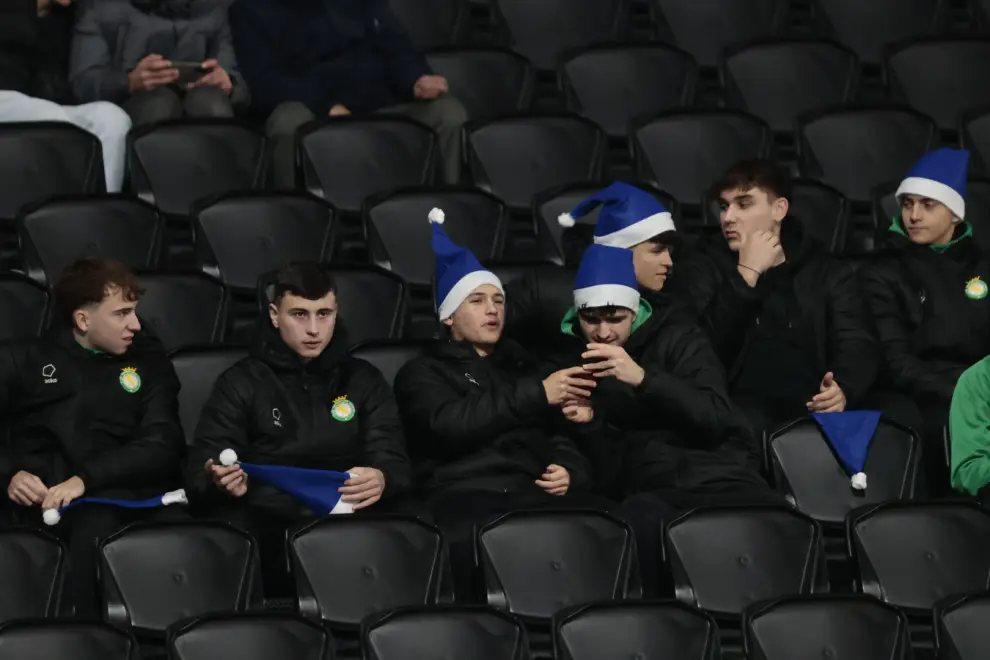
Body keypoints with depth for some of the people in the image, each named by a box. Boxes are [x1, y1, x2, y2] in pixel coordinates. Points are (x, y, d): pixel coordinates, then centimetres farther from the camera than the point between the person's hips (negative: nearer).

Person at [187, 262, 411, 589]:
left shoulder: (364, 380, 18)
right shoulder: (241, 382, 13)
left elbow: (394, 462, 9)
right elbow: (200, 473, 5)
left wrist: (381, 479, -19)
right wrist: (221, 482, -22)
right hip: (264, 510, -1)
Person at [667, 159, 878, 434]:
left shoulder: (829, 274, 17)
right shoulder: (702, 267, 13)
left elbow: (859, 347, 2)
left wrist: (844, 390, -20)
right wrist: (746, 274, -8)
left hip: (813, 408, 2)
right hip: (741, 408, -2)